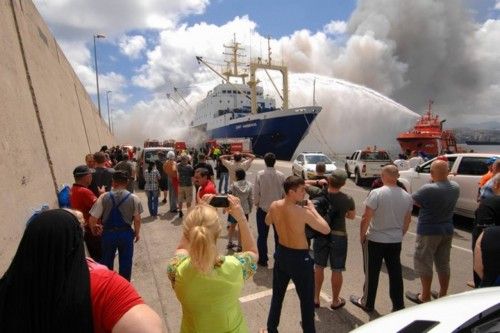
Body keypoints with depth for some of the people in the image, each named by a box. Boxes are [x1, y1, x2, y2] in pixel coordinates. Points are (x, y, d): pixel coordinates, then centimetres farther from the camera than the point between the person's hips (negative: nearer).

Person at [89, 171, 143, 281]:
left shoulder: (104, 197, -9)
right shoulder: (133, 198, -10)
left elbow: (92, 219, -10)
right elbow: (137, 219, -8)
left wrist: (93, 229, 10)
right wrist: (137, 233, 8)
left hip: (108, 233, 1)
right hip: (126, 233, -1)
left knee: (107, 261, 22)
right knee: (125, 261, 15)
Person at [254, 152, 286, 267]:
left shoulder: (260, 174, -12)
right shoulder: (281, 175, -8)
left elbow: (256, 192, -9)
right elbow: (285, 193, -4)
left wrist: (256, 203, 7)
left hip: (263, 209, -1)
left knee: (262, 236, 11)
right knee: (278, 235, 14)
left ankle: (263, 260, 17)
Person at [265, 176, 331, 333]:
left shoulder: (274, 206, -10)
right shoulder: (303, 212, -27)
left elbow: (267, 222, 12)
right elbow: (326, 230, -16)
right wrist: (312, 209, -8)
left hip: (281, 253, 6)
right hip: (300, 258, -6)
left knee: (277, 295, 24)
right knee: (307, 300, 14)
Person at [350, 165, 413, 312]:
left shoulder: (376, 193, -18)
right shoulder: (406, 196, -1)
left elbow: (366, 218, -17)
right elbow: (407, 220, 10)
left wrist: (362, 235, -3)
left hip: (375, 240, -4)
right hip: (396, 241, 5)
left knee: (372, 273, 10)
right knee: (395, 273, 15)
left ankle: (367, 303, 25)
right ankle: (398, 305, 26)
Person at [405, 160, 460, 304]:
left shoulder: (428, 189, -25)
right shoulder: (455, 187, -2)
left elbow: (413, 200, -11)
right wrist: (443, 178, 4)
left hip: (429, 231, -7)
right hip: (447, 231, 7)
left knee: (424, 264, 7)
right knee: (443, 264, 18)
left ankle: (425, 297, 16)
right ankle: (443, 296, 30)